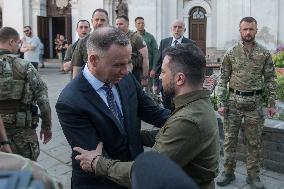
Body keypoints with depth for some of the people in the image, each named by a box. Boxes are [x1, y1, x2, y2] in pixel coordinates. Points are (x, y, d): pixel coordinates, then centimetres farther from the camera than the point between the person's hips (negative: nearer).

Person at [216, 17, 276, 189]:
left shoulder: (264, 54, 1)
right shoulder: (231, 53, 1)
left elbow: (270, 80, 4)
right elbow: (224, 79, 2)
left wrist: (272, 104, 0)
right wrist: (222, 103, -3)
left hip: (254, 102, 0)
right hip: (233, 101, 0)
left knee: (254, 142, 8)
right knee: (230, 139, 8)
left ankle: (253, 175, 23)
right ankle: (229, 171, 23)